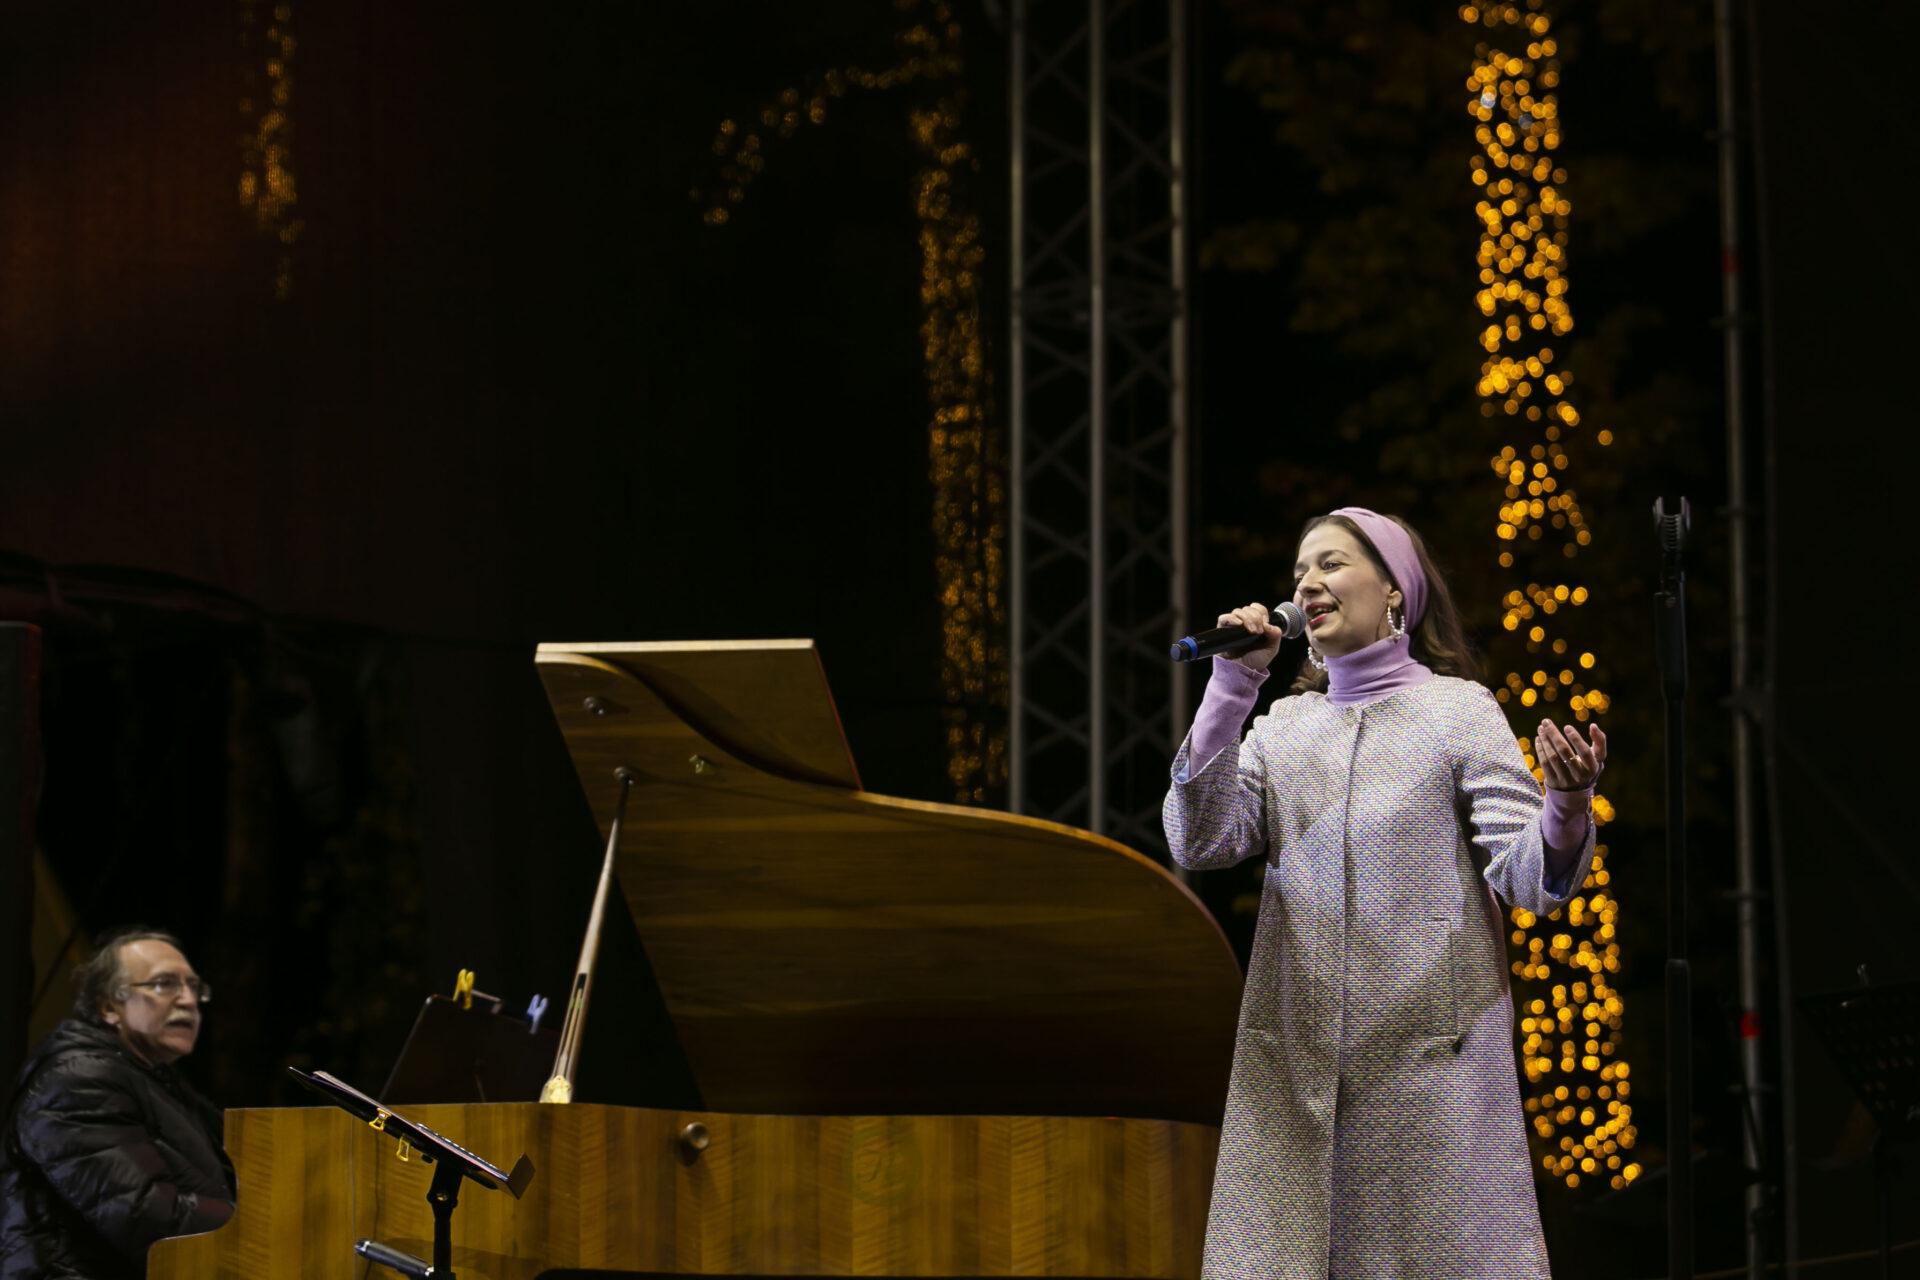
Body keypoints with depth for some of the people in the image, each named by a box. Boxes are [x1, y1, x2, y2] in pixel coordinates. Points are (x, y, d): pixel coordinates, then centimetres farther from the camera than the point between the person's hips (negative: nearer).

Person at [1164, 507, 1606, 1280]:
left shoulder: (1459, 710, 3)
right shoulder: (1283, 724, 14)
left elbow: (1527, 877, -6)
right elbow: (1198, 842, 0)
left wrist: (1565, 811, -28)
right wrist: (1231, 688, -4)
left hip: (1429, 1051, -3)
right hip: (1295, 1055, 4)